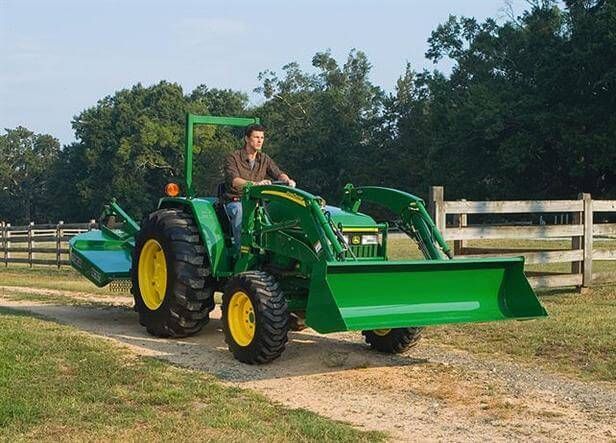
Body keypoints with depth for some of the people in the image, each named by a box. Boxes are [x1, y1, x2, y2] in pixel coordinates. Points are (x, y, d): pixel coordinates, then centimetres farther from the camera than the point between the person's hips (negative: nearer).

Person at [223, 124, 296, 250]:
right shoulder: (233, 158, -5)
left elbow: (278, 173, -2)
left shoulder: (265, 159, 12)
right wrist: (255, 184, -40)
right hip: (236, 201, -4)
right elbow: (234, 181, -23)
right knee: (240, 211, -38)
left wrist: (287, 180, -28)